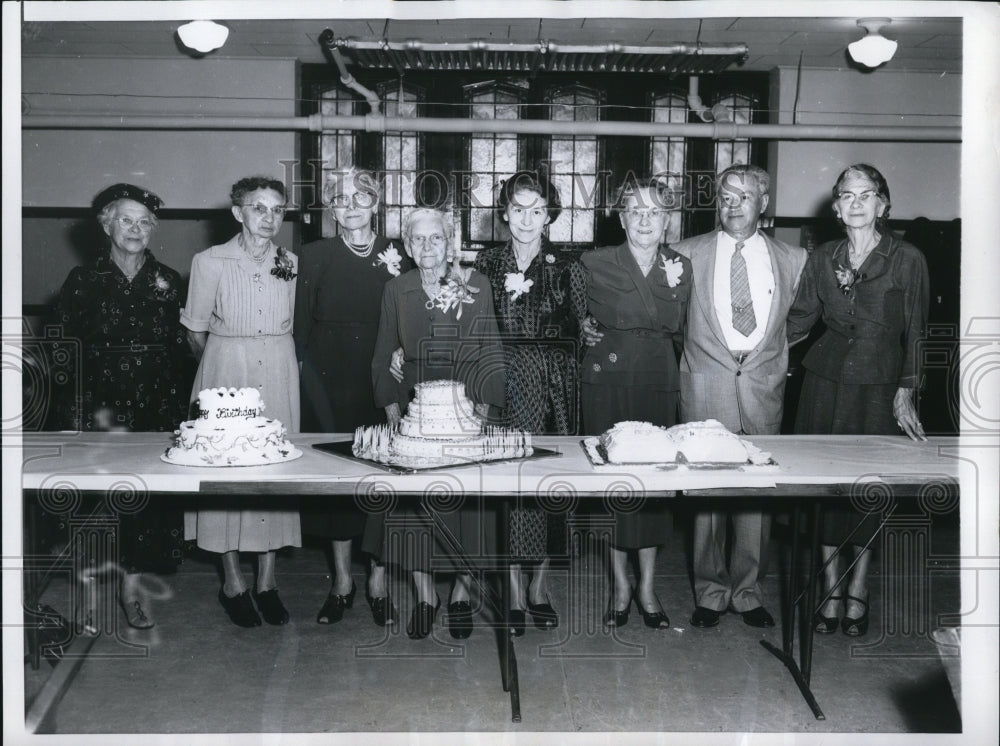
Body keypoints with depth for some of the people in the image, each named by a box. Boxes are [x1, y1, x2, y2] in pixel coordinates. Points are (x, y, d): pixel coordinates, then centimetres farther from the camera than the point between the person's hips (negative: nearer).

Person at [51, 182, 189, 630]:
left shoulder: (168, 282, 7)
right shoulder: (83, 282, 3)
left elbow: (180, 350, 5)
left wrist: (179, 407, -3)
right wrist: (94, 411, -9)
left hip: (156, 409, 1)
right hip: (99, 411, -1)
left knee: (149, 497, 0)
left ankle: (132, 586, 14)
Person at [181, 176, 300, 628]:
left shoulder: (292, 264, 4)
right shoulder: (210, 262, -3)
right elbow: (195, 331, 3)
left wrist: (273, 357, 3)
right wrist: (227, 362, 6)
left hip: (279, 374, 2)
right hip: (225, 372, -2)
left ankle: (267, 578, 15)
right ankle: (232, 581, 15)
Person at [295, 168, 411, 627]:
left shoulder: (397, 257, 4)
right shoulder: (313, 257, 3)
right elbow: (300, 328, 2)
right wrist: (312, 378, -7)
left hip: (383, 382, 0)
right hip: (330, 383, 0)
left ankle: (378, 579, 14)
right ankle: (341, 579, 18)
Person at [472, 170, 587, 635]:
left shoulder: (566, 268, 6)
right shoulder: (486, 264, 6)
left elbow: (578, 332, 4)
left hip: (554, 387, 1)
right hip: (504, 383, 0)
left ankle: (539, 590, 18)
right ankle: (514, 595, 9)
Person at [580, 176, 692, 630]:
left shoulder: (680, 268, 10)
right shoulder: (595, 264, 2)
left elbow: (676, 328, 5)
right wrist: (667, 288, -4)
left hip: (658, 384, 2)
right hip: (609, 383, -2)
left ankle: (647, 586, 14)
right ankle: (620, 585, 13)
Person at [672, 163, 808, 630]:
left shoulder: (792, 259, 10)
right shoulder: (688, 254, 6)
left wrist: (776, 359, 5)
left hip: (763, 385, 1)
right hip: (705, 385, -1)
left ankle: (747, 589, 17)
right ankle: (711, 589, 15)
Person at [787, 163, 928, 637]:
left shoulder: (907, 260, -1)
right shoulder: (823, 259, 7)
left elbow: (914, 332, -1)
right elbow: (798, 321, 13)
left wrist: (905, 393, -8)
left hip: (878, 387, -2)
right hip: (826, 380, 3)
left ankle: (857, 592, 17)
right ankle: (831, 591, 16)